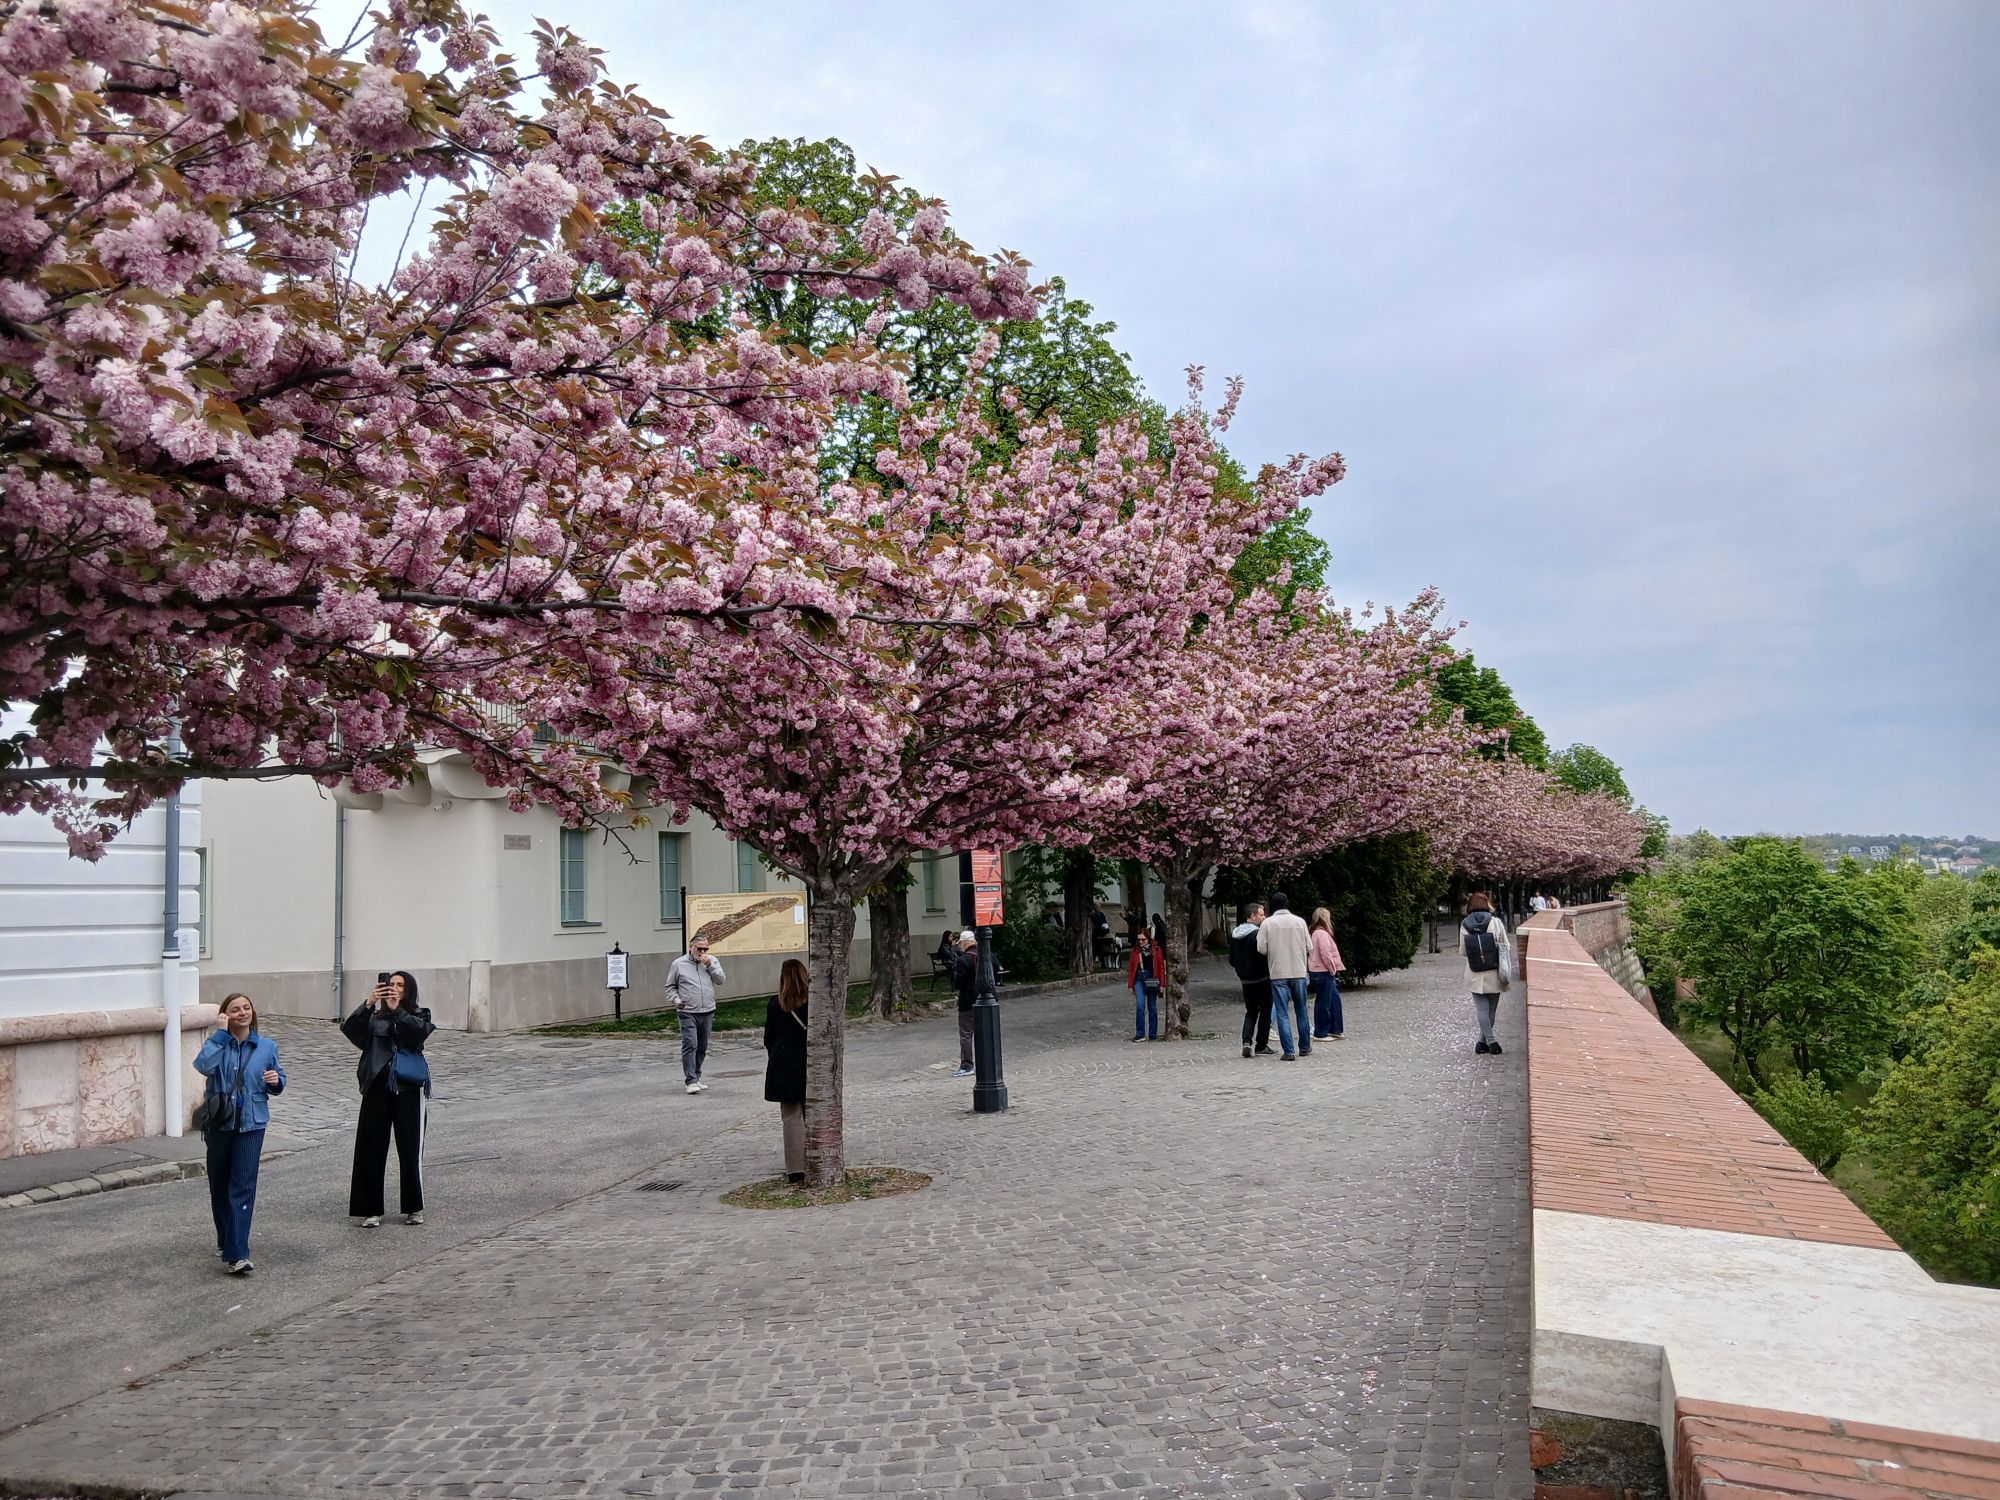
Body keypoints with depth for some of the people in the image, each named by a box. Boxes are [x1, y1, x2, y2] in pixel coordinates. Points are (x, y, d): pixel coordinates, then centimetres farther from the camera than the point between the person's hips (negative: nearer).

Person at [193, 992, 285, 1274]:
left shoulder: (267, 1046, 3)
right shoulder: (218, 1043, -1)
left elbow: (278, 1082, 13)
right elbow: (203, 1065, -23)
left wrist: (275, 1081, -10)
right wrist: (221, 1033, -17)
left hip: (251, 1124, -1)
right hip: (220, 1124, 1)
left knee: (243, 1188, -9)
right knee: (219, 1186, 14)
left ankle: (236, 1255, -13)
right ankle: (225, 1240, 36)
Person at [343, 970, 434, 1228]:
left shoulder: (419, 1015, 6)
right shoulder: (375, 1017, 9)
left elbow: (420, 1032, -16)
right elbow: (350, 1029, -9)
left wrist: (397, 1010, -25)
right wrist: (368, 1004, -22)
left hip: (409, 1089, -2)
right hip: (377, 1088, 2)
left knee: (410, 1149, 3)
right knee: (371, 1149, 2)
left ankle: (414, 1208, 16)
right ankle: (370, 1210, 11)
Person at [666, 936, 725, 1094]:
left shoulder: (713, 961, 10)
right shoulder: (678, 964, 3)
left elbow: (721, 979, 0)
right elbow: (670, 986, 8)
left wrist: (709, 966, -9)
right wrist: (675, 999, -9)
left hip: (707, 1012, 4)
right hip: (687, 1012, -4)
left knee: (702, 1047, 11)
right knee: (690, 1045, -13)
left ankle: (695, 1077, 23)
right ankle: (691, 1081, -13)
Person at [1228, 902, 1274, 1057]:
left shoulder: (1234, 934, 6)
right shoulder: (1257, 934, -17)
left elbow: (1232, 960, 11)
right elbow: (1264, 955, -20)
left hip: (1245, 980, 6)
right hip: (1262, 979, -6)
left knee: (1250, 1011, 15)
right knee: (1265, 1011, 7)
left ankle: (1246, 1041, -4)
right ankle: (1261, 1047, 9)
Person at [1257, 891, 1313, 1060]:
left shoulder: (1267, 923, -5)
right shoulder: (1299, 921, -1)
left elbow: (1261, 948, -8)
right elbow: (1309, 947, 1)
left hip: (1278, 974, -2)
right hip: (1299, 972, 2)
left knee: (1282, 1014, 1)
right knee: (1301, 1011, 16)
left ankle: (1289, 1051, -6)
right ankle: (1304, 1047, 24)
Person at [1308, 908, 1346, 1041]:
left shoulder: (1315, 933, 15)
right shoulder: (1322, 934, -16)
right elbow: (1325, 954, -22)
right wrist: (1332, 969, -10)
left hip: (1317, 972, 10)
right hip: (1323, 972, -10)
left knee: (1335, 998, 15)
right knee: (1323, 1003, -3)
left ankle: (1334, 1030, 21)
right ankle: (1320, 1034, 2)